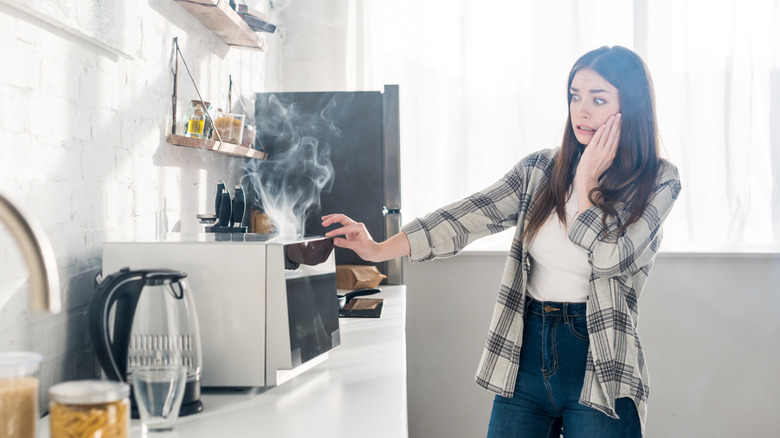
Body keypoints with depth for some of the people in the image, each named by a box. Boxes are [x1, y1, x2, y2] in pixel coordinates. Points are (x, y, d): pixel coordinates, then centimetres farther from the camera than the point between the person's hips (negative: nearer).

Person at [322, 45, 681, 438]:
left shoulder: (658, 182, -3)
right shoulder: (541, 169, 6)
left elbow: (609, 257, -16)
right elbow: (469, 215, -4)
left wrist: (585, 182, -10)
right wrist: (380, 250, -11)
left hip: (599, 366, -3)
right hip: (525, 352, 3)